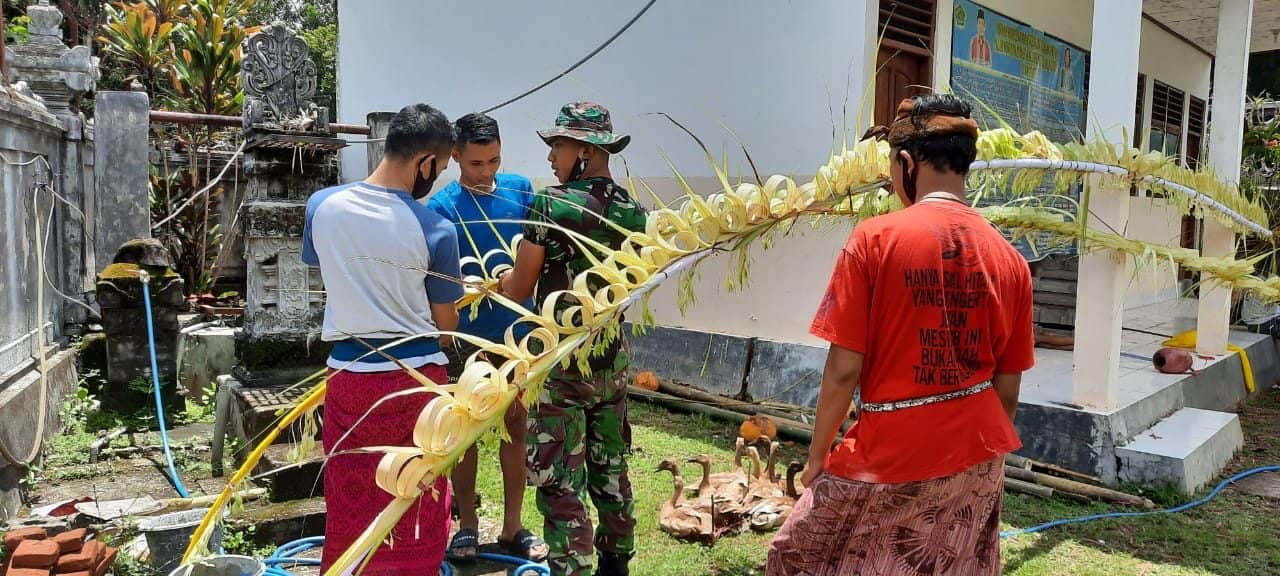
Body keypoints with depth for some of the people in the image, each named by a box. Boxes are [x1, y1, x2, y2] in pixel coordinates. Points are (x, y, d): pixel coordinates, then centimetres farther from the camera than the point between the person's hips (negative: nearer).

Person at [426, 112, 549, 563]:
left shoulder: (520, 189, 2)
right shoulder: (442, 207, -10)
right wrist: (490, 284, -28)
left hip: (519, 333, 3)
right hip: (468, 339, -3)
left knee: (515, 427, 10)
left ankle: (512, 527, 23)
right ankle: (467, 526, 24)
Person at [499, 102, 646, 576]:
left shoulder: (552, 203, -15)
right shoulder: (634, 211, 1)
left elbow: (519, 290, -9)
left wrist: (502, 277, 12)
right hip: (612, 360, 6)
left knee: (560, 484, 2)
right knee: (610, 470, 19)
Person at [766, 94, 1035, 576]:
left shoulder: (874, 239, -14)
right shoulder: (1010, 259, -1)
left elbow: (844, 371, -14)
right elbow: (1008, 387, 6)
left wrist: (817, 455, -1)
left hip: (892, 455, -5)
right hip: (978, 461, 5)